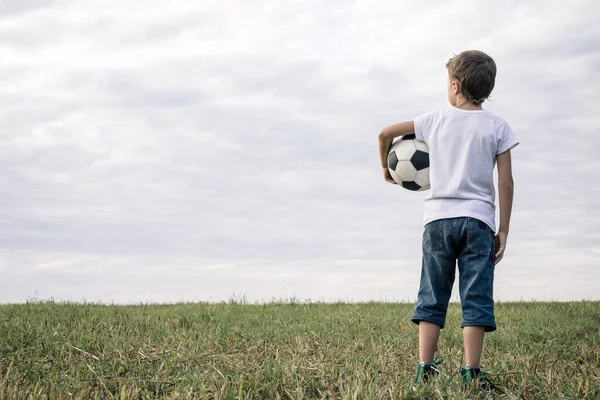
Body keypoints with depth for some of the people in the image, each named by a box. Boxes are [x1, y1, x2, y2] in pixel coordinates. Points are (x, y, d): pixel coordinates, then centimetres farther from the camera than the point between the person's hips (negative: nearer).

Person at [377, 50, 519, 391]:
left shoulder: (435, 120, 7)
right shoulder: (497, 127, 2)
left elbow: (386, 133, 11)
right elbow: (506, 182, -2)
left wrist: (387, 170, 28)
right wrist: (503, 231, 3)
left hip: (438, 219, 2)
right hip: (478, 220, -2)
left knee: (432, 297, 6)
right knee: (476, 298, -1)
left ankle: (425, 370, 3)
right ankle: (471, 373, -6)